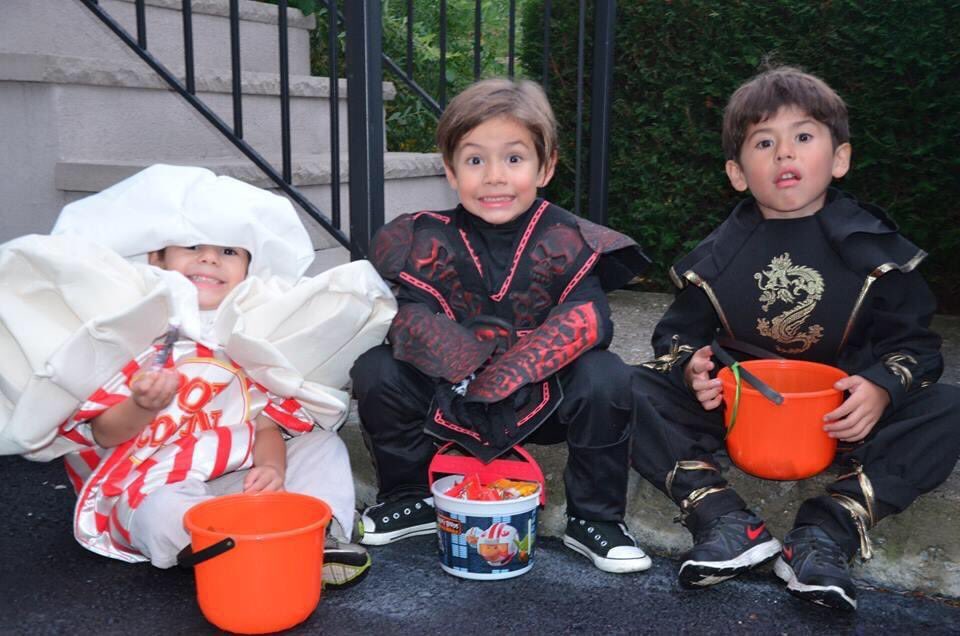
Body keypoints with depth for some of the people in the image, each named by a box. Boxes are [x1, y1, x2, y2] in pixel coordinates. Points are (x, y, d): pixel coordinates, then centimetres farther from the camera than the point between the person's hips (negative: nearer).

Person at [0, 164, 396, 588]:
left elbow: (266, 417, 4)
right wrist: (143, 407, -29)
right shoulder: (132, 331, -6)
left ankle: (318, 534, -22)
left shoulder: (248, 338, 9)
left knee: (324, 445, -1)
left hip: (239, 477, 5)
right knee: (161, 514, -38)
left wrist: (271, 466, -18)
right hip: (154, 486, -5)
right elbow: (104, 434, -7)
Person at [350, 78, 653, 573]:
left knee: (606, 380, -28)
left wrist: (509, 368, -33)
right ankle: (409, 498, 7)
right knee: (375, 372, -18)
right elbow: (409, 320, -18)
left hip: (541, 399, -1)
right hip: (449, 401, 1)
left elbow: (587, 320, -22)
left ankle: (594, 519, -4)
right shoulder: (427, 240, -8)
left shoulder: (567, 242, -11)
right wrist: (473, 354, -34)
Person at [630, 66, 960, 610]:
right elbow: (678, 333, 6)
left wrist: (882, 386, -24)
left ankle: (830, 529, -32)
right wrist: (690, 367, -18)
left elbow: (914, 340, -3)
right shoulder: (716, 259, 0)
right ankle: (724, 519, -30)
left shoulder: (875, 249, -4)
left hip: (843, 415, 0)